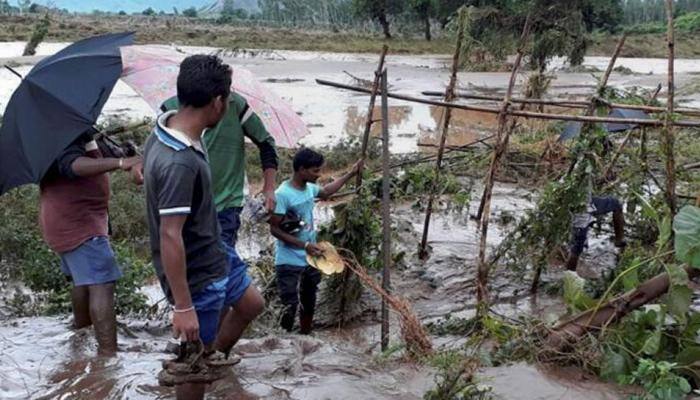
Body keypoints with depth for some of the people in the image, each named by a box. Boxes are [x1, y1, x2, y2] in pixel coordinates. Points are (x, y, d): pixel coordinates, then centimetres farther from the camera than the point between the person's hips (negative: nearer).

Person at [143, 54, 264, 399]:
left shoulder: (169, 127, -6)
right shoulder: (178, 163, -35)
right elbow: (170, 237, -32)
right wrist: (182, 306, -26)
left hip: (214, 253, 9)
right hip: (197, 274, -9)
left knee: (251, 305, 27)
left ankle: (213, 362, 46)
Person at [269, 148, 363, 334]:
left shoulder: (309, 188, 1)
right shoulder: (282, 194, -22)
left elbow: (326, 191, 25)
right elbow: (274, 229, -20)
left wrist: (351, 174, 26)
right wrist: (304, 245, -25)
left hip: (311, 260, 8)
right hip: (289, 263, -8)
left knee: (309, 305, 20)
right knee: (290, 308, -6)